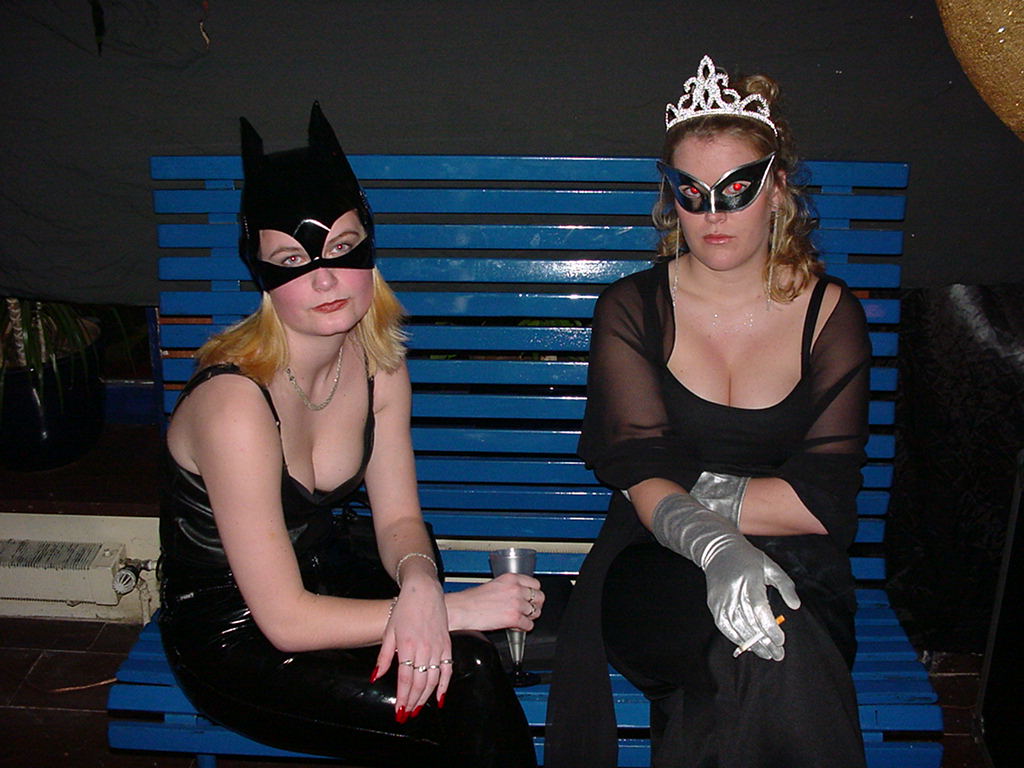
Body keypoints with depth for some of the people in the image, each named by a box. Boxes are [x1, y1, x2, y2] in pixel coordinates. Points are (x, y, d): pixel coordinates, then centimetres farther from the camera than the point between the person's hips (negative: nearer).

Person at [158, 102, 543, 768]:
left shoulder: (379, 363, -8)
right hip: (233, 637, -6)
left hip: (321, 573, 6)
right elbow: (285, 619, -27)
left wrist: (420, 587, -24)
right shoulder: (236, 401, -30)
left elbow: (398, 518, -1)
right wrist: (460, 608, -26)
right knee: (468, 695, -19)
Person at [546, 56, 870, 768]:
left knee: (770, 642, -33)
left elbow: (825, 502, -5)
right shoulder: (632, 308, 2)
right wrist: (716, 547, -32)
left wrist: (692, 491, -10)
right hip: (656, 572, -1)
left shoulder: (831, 315, 4)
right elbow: (643, 476, -12)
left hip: (795, 573, 2)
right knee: (764, 651, -33)